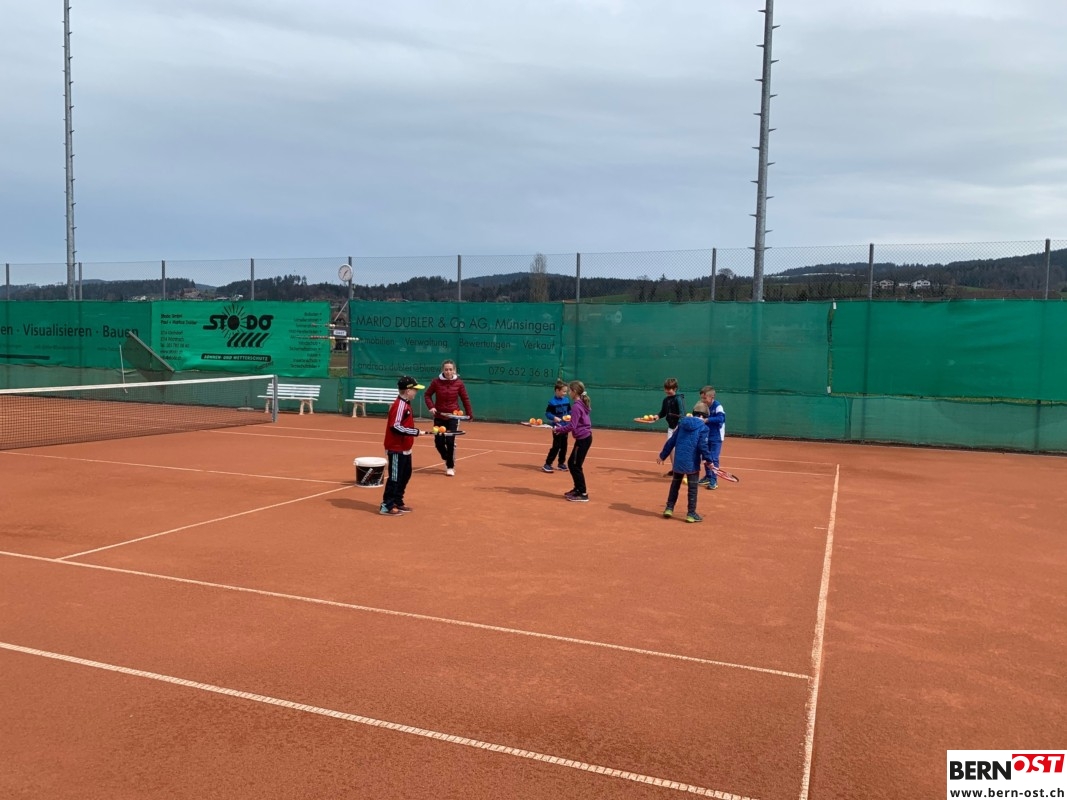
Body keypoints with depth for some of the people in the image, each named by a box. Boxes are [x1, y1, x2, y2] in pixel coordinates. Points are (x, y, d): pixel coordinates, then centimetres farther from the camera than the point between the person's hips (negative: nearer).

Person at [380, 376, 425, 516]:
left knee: (405, 475, 17)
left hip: (405, 449, 10)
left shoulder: (406, 404, 11)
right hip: (397, 449, -10)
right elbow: (395, 427, -26)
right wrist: (415, 432, -24)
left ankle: (398, 502, 28)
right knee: (395, 477, -3)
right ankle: (386, 506, 4)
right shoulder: (399, 405, -19)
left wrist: (414, 431, 9)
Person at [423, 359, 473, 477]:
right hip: (439, 417, 1)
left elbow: (465, 399, 2)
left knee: (450, 442, -7)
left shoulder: (459, 383, -8)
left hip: (453, 416, -1)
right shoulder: (436, 382, -8)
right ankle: (447, 459, 32)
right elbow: (427, 395, 4)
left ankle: (450, 466, 11)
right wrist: (431, 407, -11)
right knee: (439, 442, 1)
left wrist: (469, 414, 4)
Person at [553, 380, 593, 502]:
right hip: (585, 437, 9)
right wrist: (562, 427, 9)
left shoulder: (576, 406, -18)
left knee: (576, 466, -2)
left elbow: (572, 426, -21)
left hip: (583, 438, -9)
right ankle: (577, 489, 26)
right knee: (571, 463, 17)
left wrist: (558, 429, -10)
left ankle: (583, 494, 2)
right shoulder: (581, 404, 10)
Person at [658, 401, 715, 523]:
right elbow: (703, 446, -14)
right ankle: (691, 514, 7)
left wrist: (663, 455, 17)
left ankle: (669, 509, 22)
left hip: (678, 461, 5)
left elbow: (671, 441, 10)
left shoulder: (682, 424, 9)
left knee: (675, 485, 19)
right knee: (692, 488, 5)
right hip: (692, 463, -5)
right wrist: (708, 460, -6)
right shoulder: (703, 428, -6)